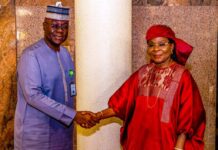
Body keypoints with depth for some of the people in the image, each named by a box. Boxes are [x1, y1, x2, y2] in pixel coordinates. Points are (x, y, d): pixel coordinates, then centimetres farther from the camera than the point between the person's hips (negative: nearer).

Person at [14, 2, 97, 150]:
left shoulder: (65, 54, 7)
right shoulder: (31, 55, -15)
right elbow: (33, 95, -23)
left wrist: (79, 115, 4)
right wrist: (73, 115, -24)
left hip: (62, 130, 7)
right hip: (36, 134, -6)